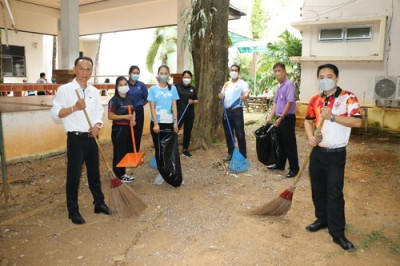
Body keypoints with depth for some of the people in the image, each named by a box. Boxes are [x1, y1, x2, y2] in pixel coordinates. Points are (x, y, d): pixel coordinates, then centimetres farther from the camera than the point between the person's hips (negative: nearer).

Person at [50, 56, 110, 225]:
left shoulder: (94, 91, 9)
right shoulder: (65, 89, -7)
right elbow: (55, 113, -10)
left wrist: (97, 125, -8)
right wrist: (74, 108, -24)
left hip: (91, 138, 5)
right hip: (75, 138, -5)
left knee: (94, 173, 15)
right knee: (74, 175, 2)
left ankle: (99, 203, 30)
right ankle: (73, 211, 16)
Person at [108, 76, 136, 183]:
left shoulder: (129, 99, 10)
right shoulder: (114, 100, -11)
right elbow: (110, 116, -17)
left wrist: (133, 119, 2)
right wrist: (125, 116, -22)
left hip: (128, 128, 7)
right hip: (118, 129, -7)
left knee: (127, 151, 13)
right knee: (119, 153, 0)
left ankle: (123, 173, 28)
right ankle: (119, 175, 13)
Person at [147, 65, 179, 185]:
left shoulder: (172, 88, 4)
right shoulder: (153, 89, 0)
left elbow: (174, 106, 4)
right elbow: (152, 107, -4)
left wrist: (175, 122, -3)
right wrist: (155, 124, -11)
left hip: (169, 123, 1)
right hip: (156, 123, 0)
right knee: (158, 148, 7)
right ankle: (161, 173, 17)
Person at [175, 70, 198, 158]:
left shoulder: (193, 88, 8)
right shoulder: (177, 87, -4)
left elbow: (196, 100, 14)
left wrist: (193, 101, -9)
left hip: (190, 114, 4)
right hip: (179, 113, -4)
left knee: (188, 132, 11)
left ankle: (185, 150, 23)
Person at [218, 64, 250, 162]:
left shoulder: (242, 83, -4)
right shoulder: (226, 84, 15)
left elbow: (246, 93, -22)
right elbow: (222, 95, 23)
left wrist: (245, 96, -46)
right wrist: (220, 96, -2)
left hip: (237, 111, -6)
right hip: (226, 111, 6)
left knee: (240, 134, -3)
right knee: (228, 134, 12)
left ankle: (243, 155, 7)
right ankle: (231, 154, 23)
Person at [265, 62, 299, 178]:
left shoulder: (289, 85, -14)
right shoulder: (278, 87, 14)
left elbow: (289, 103, -20)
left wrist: (281, 118, -19)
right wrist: (270, 117, 10)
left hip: (288, 118, -9)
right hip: (279, 119, 9)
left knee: (289, 145, -2)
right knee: (281, 143, 17)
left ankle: (294, 168, 7)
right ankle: (280, 165, 29)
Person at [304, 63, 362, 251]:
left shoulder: (348, 98, -10)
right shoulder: (315, 100, 5)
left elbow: (357, 122, -18)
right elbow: (308, 120, 15)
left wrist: (332, 117, -26)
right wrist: (310, 137, -3)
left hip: (336, 155, -5)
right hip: (317, 152, 5)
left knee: (334, 193, -2)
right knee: (318, 190, 15)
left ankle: (337, 233, 10)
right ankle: (322, 219, 35)